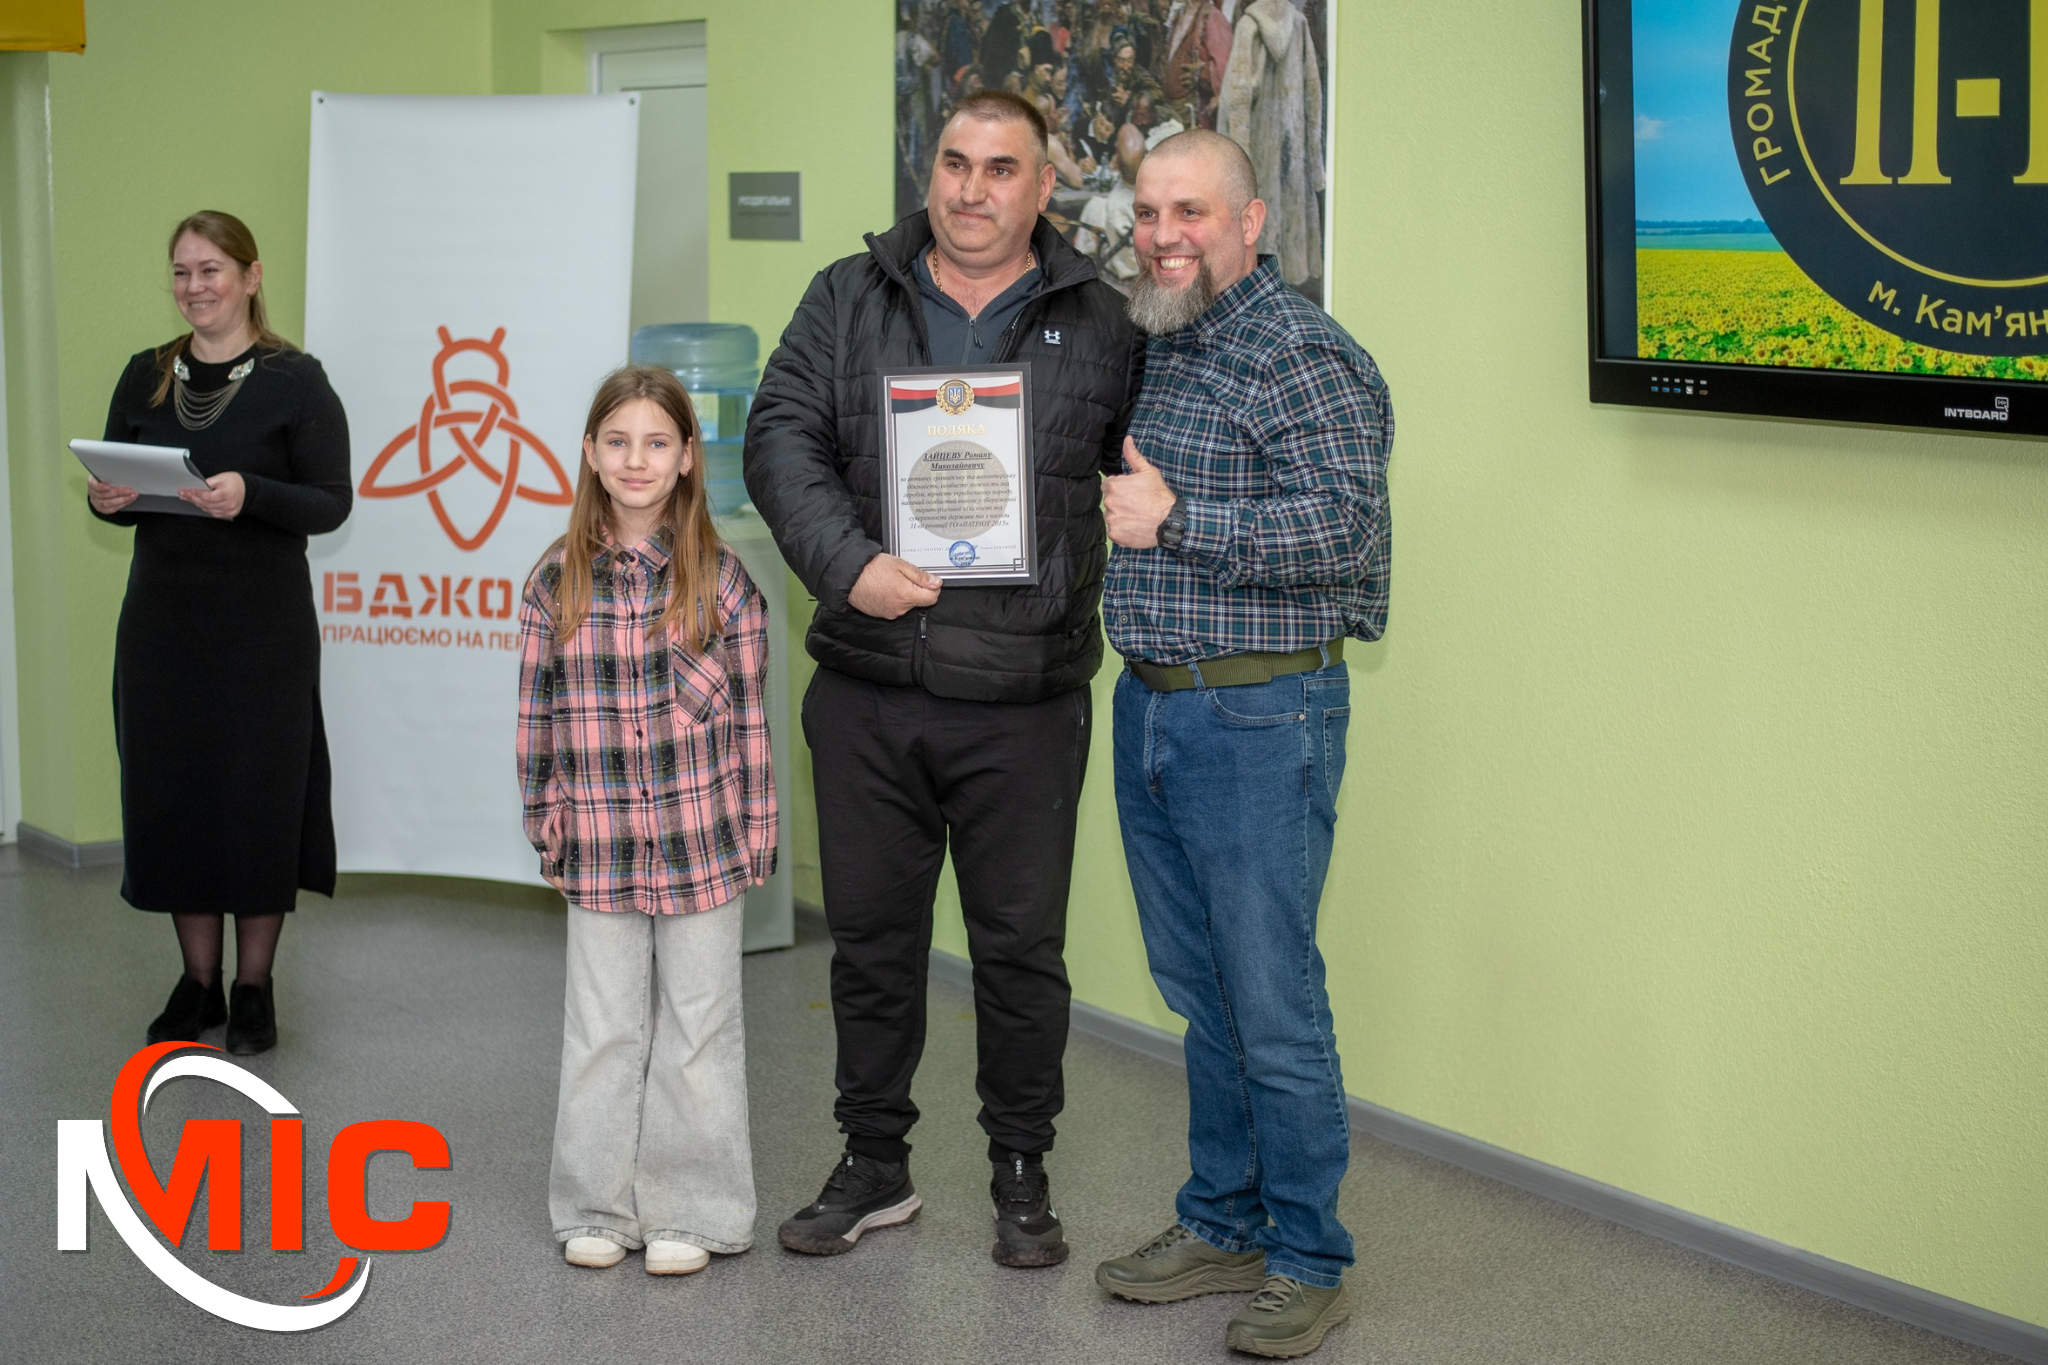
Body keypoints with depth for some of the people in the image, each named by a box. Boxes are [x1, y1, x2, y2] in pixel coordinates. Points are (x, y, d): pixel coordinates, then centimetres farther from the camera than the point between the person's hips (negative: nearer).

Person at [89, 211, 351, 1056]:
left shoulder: (296, 381, -5)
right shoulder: (145, 376, 8)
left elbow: (332, 504, -8)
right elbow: (117, 488, 14)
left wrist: (250, 496, -25)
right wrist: (106, 501, -9)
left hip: (263, 628, -4)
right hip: (160, 623, 4)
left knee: (261, 795, 1)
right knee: (169, 792, 7)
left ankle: (254, 987, 15)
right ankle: (198, 982, 21)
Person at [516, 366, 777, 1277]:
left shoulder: (721, 579, -3)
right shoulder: (557, 581, 0)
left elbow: (747, 714, -1)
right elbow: (538, 714, 5)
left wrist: (756, 832, -1)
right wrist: (547, 823, 4)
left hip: (703, 843, -1)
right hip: (600, 848, 1)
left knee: (697, 1028, 8)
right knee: (602, 1029, 11)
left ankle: (693, 1212, 19)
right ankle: (599, 1208, 23)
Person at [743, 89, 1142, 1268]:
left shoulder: (1100, 326, 4)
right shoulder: (849, 299, 7)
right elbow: (783, 437, -1)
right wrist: (848, 563, -15)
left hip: (1026, 705, -2)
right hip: (866, 695, 2)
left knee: (1022, 947, 6)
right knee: (872, 938, 12)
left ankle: (1024, 1171, 24)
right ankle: (875, 1167, 28)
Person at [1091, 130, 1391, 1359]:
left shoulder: (1302, 355, -12)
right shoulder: (1146, 347, 14)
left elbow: (1342, 523, -23)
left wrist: (1171, 520, -21)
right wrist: (1103, 514, 8)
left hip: (1260, 717, -8)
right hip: (1150, 706, 8)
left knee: (1274, 1003, -3)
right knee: (1199, 993, 15)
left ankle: (1307, 1264, 10)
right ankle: (1222, 1226, 27)